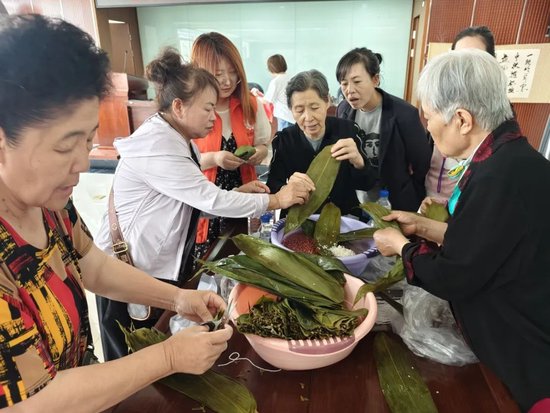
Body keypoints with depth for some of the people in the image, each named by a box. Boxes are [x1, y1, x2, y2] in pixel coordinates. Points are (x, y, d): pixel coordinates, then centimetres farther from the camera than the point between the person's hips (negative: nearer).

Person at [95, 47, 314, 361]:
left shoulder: (178, 141, 7)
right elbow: (210, 200, -26)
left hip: (164, 269, 9)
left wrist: (237, 193, -7)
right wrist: (276, 200, -18)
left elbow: (197, 199, 6)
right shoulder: (156, 146, -24)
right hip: (131, 275, -8)